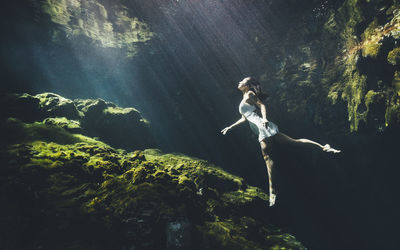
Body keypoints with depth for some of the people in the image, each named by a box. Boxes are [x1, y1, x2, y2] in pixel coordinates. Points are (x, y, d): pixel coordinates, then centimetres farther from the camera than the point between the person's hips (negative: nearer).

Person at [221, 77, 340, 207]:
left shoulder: (249, 94, 5)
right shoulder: (244, 99, 29)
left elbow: (262, 105, -7)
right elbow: (244, 118, 35)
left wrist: (264, 119, -25)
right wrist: (230, 127, 35)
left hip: (262, 126, -8)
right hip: (261, 131, 9)